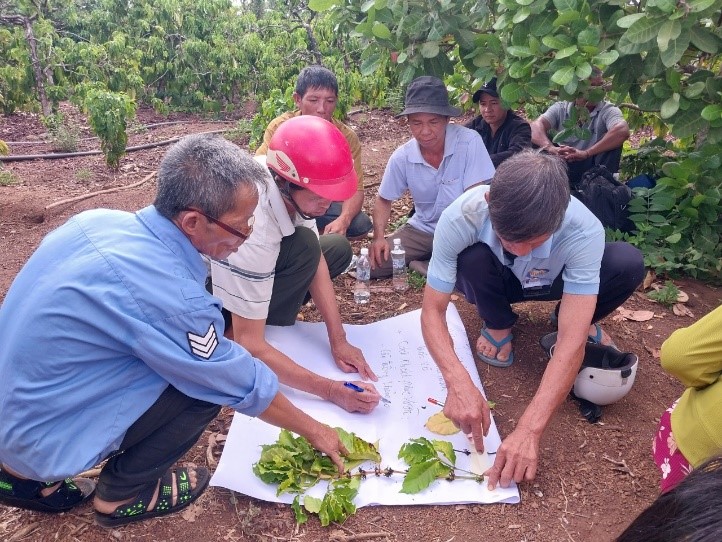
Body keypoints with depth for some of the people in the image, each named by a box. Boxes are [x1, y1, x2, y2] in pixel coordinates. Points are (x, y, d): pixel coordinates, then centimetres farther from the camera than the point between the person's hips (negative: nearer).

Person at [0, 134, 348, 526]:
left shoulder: (102, 220, -7)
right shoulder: (168, 293, -29)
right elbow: (243, 386, -16)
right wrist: (312, 429, 1)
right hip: (39, 433, -7)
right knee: (210, 382, -12)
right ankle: (121, 493, 10)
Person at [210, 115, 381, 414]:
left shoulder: (292, 184, -20)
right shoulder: (254, 227, -40)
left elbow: (316, 259, -9)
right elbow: (249, 345, -35)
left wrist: (338, 340, -14)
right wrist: (332, 390, -36)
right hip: (208, 282, -7)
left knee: (338, 250, 3)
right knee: (304, 247, -29)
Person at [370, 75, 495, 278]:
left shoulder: (469, 142, -20)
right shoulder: (401, 157, -9)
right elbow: (383, 200, 6)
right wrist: (379, 237, -11)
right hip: (422, 230, 3)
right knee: (369, 265, -11)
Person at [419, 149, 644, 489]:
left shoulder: (583, 230, -38)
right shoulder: (460, 218, -38)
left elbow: (571, 342, -42)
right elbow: (433, 309, -32)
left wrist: (529, 429, -51)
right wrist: (458, 381, -50)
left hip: (552, 282, 0)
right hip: (494, 282, 0)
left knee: (627, 264, -29)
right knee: (473, 257, -36)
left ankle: (583, 320, 4)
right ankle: (498, 325, -4)